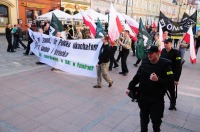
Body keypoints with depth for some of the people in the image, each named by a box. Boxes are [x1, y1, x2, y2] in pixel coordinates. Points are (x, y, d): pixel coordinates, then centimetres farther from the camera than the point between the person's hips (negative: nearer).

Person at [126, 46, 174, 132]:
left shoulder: (165, 64, -13)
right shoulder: (144, 62, -1)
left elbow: (170, 80, -14)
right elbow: (137, 76, 7)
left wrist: (158, 79, -29)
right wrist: (130, 87, 8)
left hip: (157, 98, -4)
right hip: (143, 96, 4)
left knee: (156, 119, 7)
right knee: (143, 117, 20)